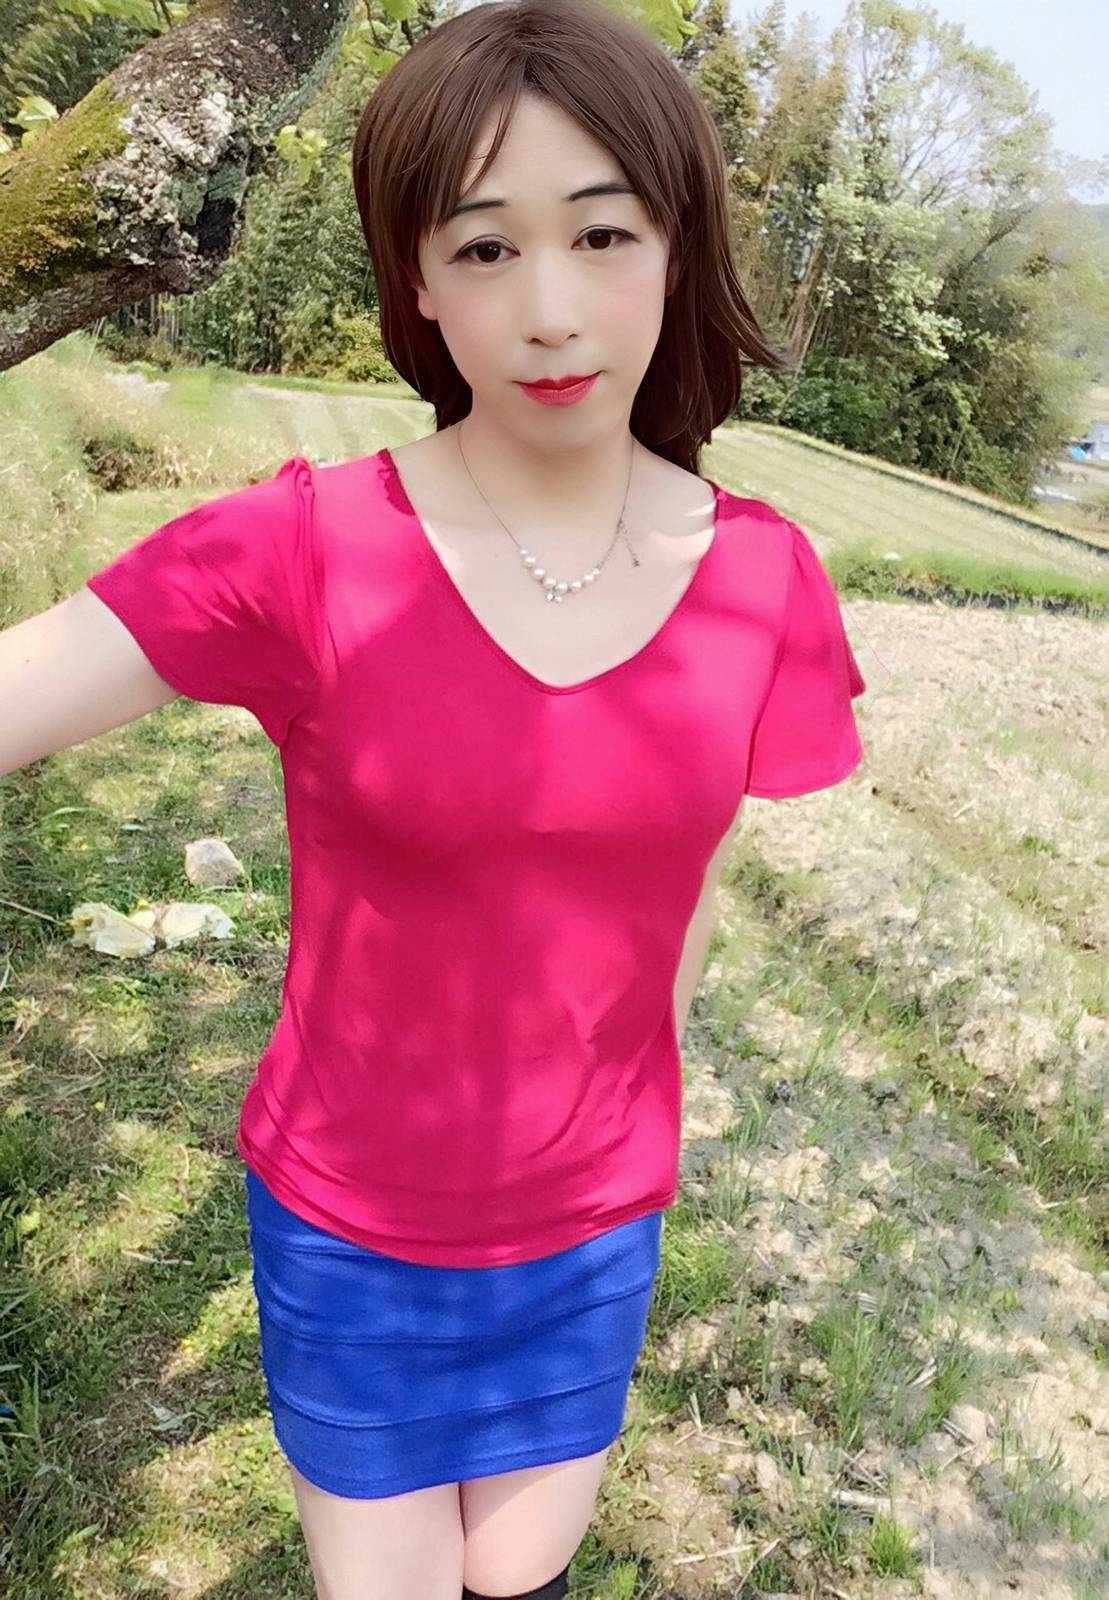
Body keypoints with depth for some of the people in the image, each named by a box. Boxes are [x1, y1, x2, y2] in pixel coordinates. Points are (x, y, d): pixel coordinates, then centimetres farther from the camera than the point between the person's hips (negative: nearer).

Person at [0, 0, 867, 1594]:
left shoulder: (763, 579, -13)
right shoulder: (298, 552, -20)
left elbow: (689, 873, -1)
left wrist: (635, 1133, 11)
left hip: (587, 1219, 2)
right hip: (348, 1211, -1)